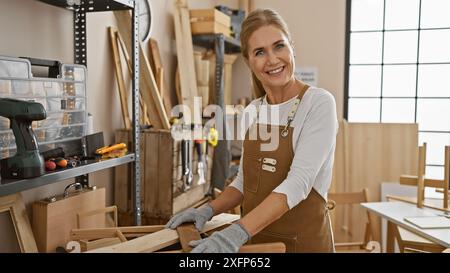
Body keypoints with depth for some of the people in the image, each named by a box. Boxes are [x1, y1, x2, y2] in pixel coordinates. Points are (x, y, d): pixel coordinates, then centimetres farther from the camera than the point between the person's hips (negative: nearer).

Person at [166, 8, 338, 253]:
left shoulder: (318, 103, -15)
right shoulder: (252, 112, 2)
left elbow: (299, 182, -25)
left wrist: (238, 232, -34)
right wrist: (209, 210, -5)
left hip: (302, 241, -5)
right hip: (255, 240, 5)